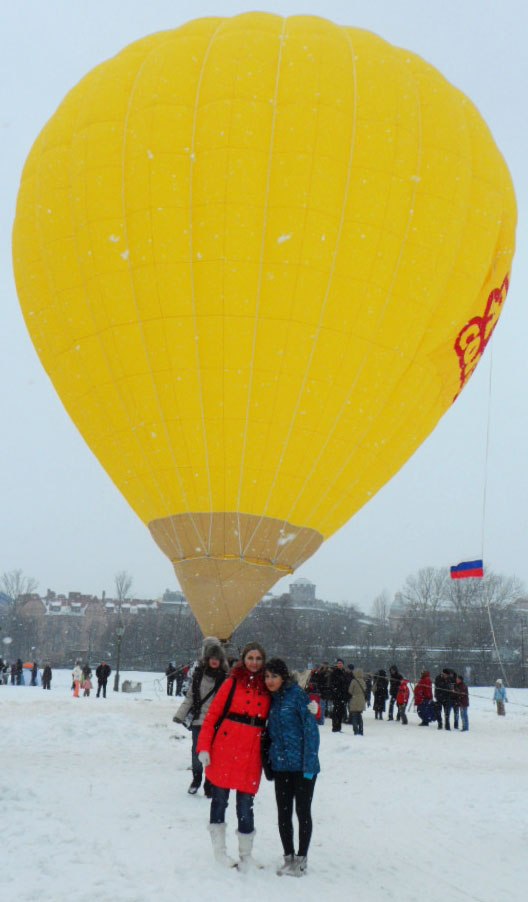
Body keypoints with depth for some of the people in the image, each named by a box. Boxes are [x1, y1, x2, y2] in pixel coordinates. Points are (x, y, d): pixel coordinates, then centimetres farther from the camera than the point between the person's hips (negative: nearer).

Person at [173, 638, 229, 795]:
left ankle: (210, 785, 18)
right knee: (196, 752, 9)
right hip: (198, 720, 2)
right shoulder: (199, 674, 3)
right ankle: (196, 780, 32)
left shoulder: (225, 678, -6)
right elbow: (190, 696, 8)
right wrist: (181, 714, 1)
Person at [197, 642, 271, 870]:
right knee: (219, 799, 6)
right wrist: (204, 747, -8)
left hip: (251, 754, 1)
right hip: (224, 750, -1)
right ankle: (219, 849, 22)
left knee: (245, 805, 3)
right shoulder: (233, 682, 1)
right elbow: (213, 714, -1)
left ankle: (246, 854, 19)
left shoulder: (268, 688, 9)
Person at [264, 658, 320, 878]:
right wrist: (268, 760, 11)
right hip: (281, 766, 6)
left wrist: (309, 765, -17)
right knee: (283, 813, 10)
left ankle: (301, 859, 18)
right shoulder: (272, 699, 7)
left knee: (302, 811, 5)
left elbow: (311, 730, -14)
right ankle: (288, 857, 24)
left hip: (302, 766, -6)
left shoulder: (297, 695, -12)